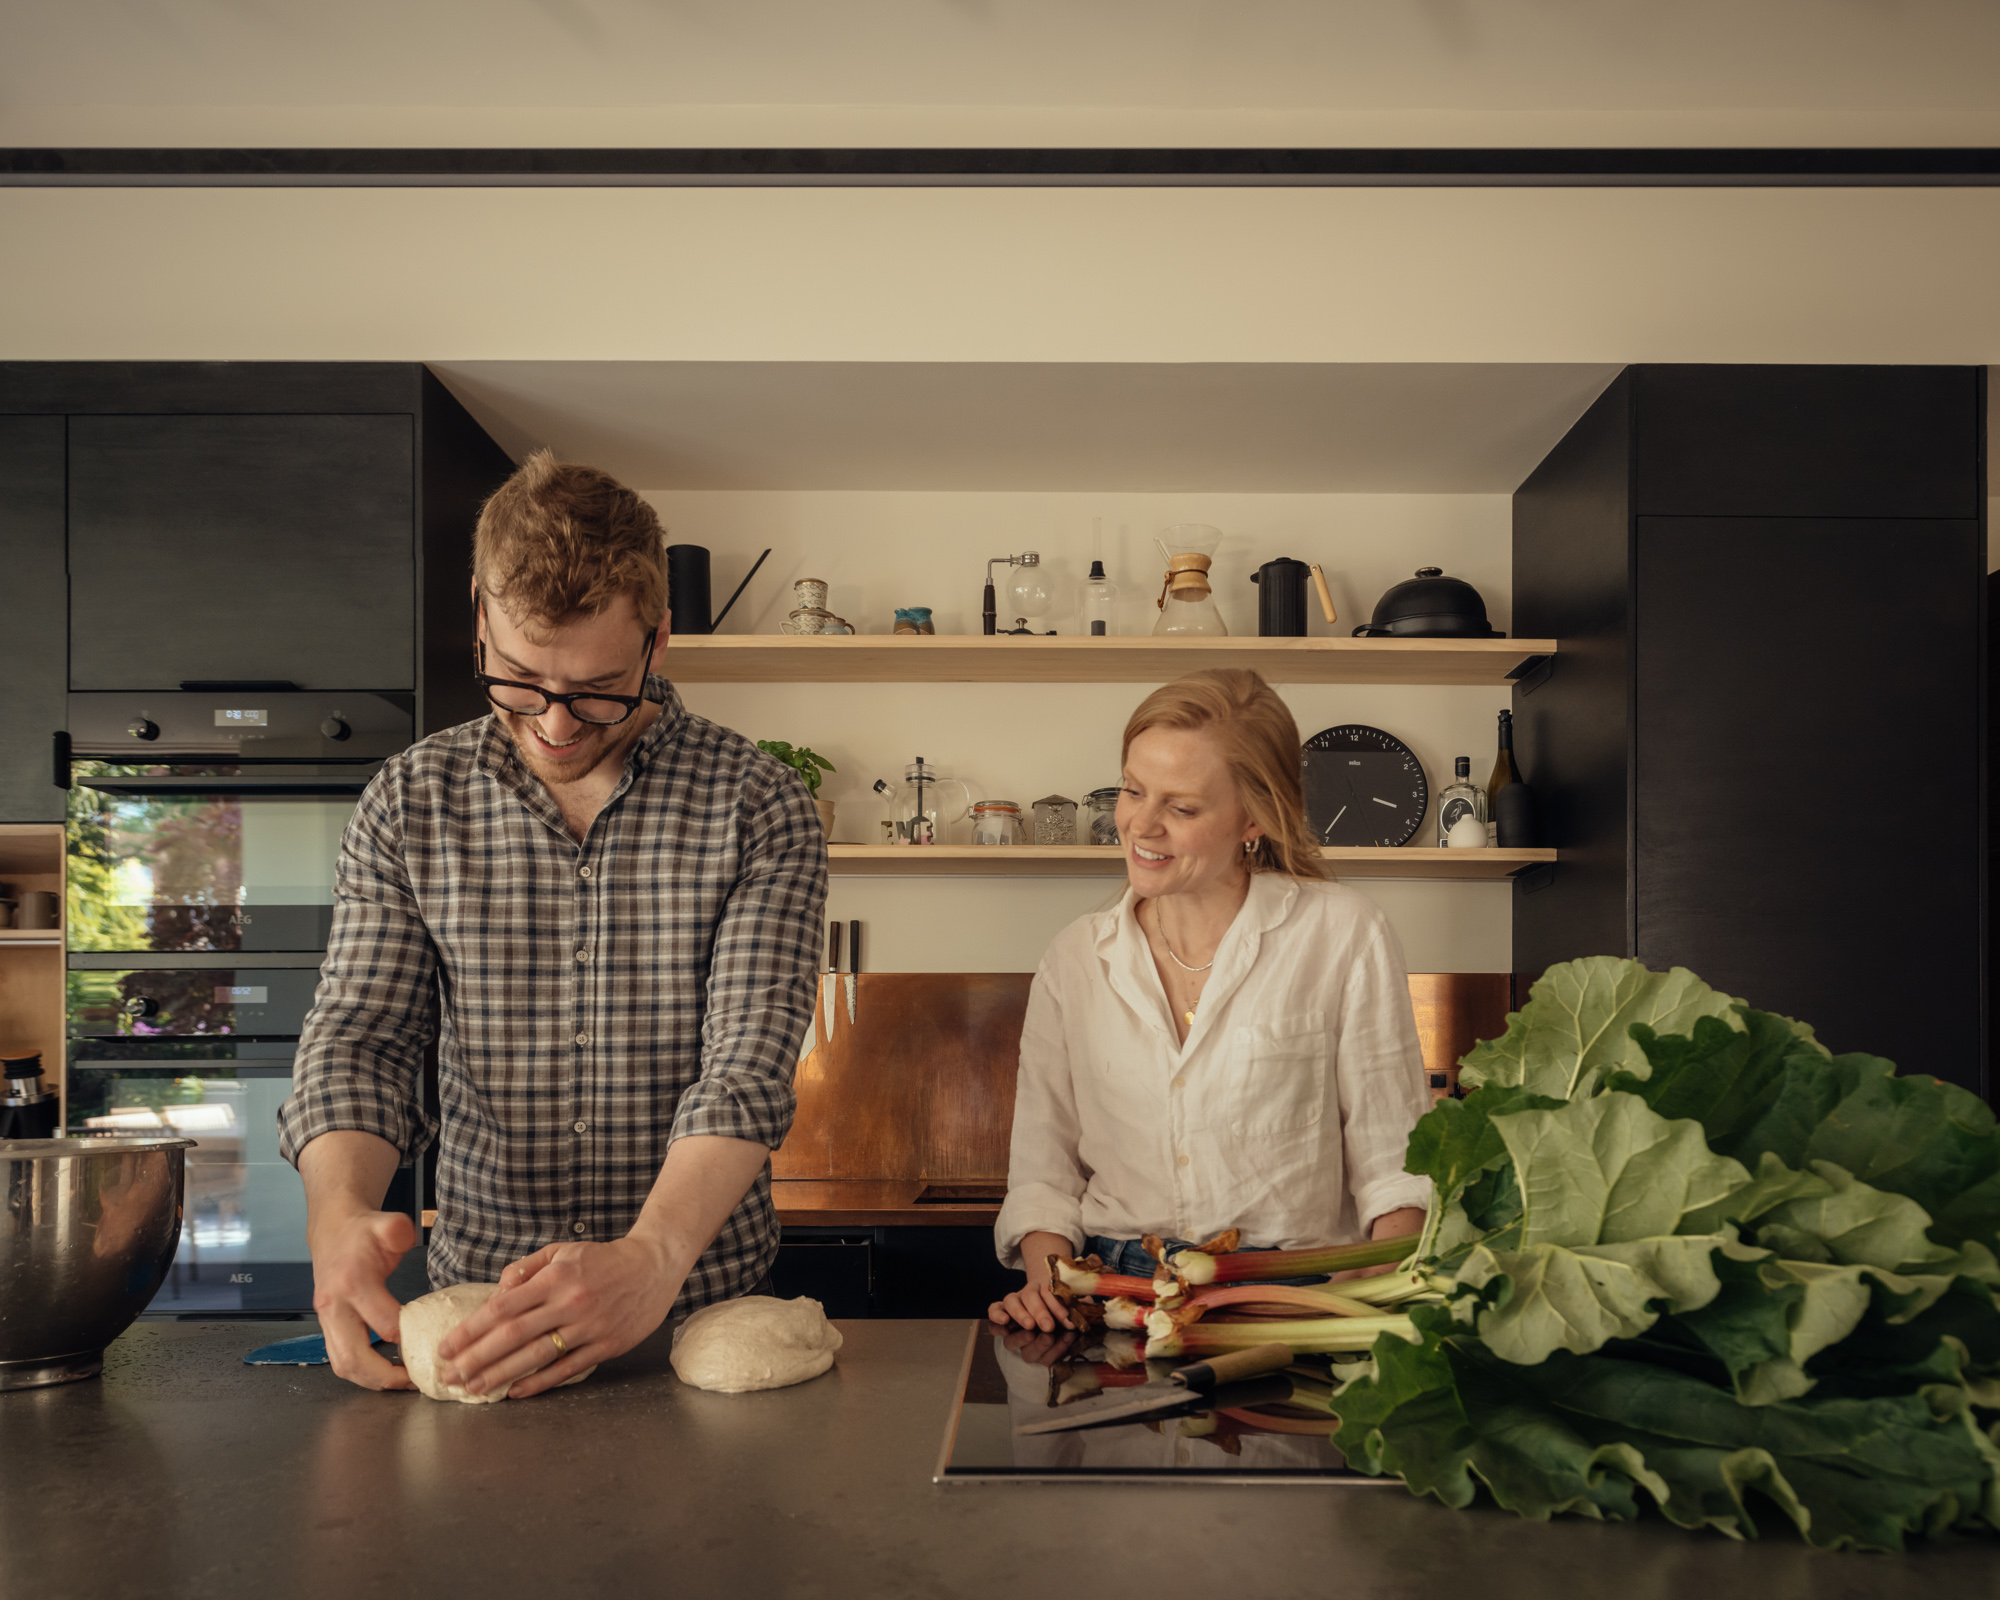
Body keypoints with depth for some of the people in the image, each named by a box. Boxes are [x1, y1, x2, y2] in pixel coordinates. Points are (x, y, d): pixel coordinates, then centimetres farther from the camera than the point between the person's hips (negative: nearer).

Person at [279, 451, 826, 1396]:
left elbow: (748, 1058, -13)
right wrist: (338, 1211, -22)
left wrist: (654, 1257, -30)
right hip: (472, 1298, 2)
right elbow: (358, 1039, 0)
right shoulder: (409, 802, 4)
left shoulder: (758, 806, -4)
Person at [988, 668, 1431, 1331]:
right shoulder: (1076, 958, 8)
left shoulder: (1343, 937, -1)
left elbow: (1392, 1164, 2)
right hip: (1115, 1299, 3)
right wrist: (1048, 1278, -6)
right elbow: (1043, 1170, 11)